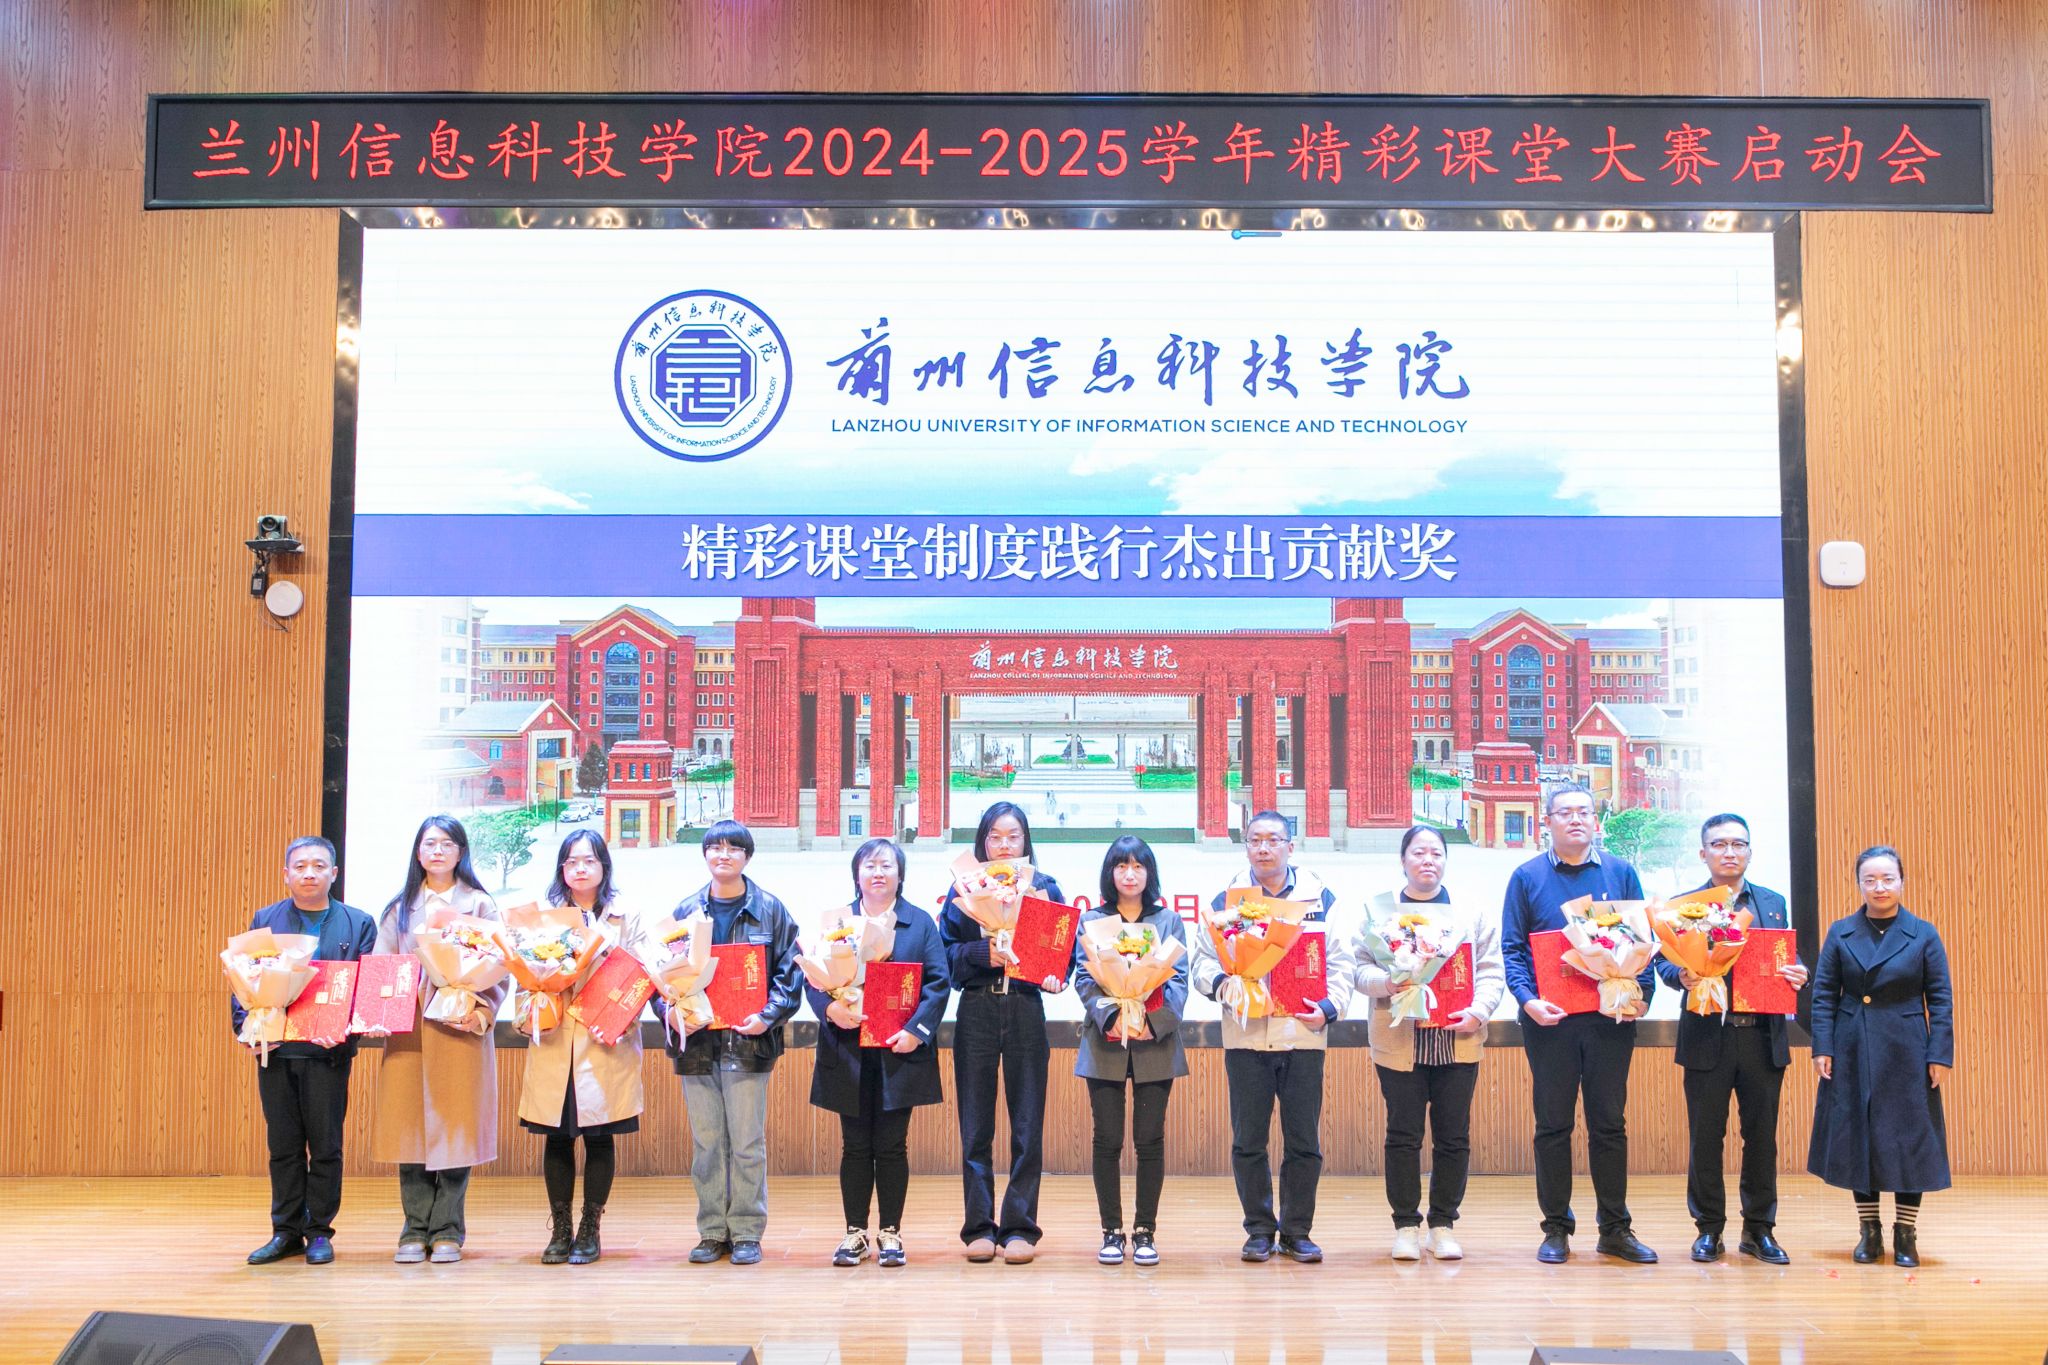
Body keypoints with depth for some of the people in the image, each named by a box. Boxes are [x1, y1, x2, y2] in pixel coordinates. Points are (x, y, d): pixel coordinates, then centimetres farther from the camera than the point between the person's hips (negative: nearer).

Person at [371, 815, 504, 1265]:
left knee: (455, 1125, -2)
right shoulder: (400, 907, 15)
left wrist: (481, 1015, -14)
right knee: (409, 1125, 1)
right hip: (407, 1030, 2)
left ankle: (448, 1230, 7)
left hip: (460, 1029, -2)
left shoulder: (480, 904, 7)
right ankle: (416, 1229, 9)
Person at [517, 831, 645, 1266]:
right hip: (554, 1042, 1)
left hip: (606, 1043, -1)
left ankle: (590, 1230, 14)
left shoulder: (626, 916, 7)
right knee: (556, 1137, 4)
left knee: (599, 1136, 3)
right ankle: (560, 1230, 15)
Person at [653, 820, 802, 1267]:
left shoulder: (769, 910, 2)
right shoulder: (686, 911, 8)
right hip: (696, 1040, 2)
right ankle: (712, 1232, 17)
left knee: (748, 1141, 1)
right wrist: (668, 1009, -9)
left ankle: (747, 1233, 11)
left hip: (748, 1040, -2)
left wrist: (770, 1015, -13)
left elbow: (789, 969, 1)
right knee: (706, 1142, 8)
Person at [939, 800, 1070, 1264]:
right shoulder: (963, 888, 7)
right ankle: (979, 1227, 11)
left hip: (1025, 1011, 0)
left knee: (1027, 1125, 1)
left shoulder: (1044, 888, 7)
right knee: (975, 1125, 3)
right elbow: (947, 951, -1)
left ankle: (1020, 1227, 9)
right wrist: (986, 953, -18)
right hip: (976, 1011, 0)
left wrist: (1054, 976, -17)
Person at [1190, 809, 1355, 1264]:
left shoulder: (1320, 898, 6)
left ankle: (1296, 1232, 17)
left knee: (1304, 1141, 4)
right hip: (1245, 1037, 0)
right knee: (1248, 1140, 4)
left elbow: (1340, 963, 7)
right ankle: (1259, 1231, 17)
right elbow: (1200, 958, 4)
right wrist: (1221, 982, -16)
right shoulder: (1226, 899, 6)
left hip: (1304, 1035, 0)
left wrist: (1329, 1008, -8)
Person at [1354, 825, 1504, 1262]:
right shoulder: (1378, 909, 8)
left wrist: (1479, 1011, -11)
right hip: (1400, 1041, -1)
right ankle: (1406, 1225, 11)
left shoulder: (1472, 911, 11)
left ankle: (1443, 1225, 15)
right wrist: (1384, 983, -19)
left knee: (1453, 1137, 4)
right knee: (1403, 1135, 1)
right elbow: (1361, 967, 1)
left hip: (1457, 1041, 1)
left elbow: (1492, 971, 6)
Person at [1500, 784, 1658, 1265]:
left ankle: (1615, 1229, 15)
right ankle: (1556, 1229, 13)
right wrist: (1529, 1000, -15)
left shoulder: (1619, 873, 7)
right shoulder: (1527, 877, 3)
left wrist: (1642, 994, -9)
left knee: (1609, 1122, 7)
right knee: (1553, 1124, 4)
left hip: (1611, 1017, 1)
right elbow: (1512, 948, 0)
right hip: (1550, 1018, -1)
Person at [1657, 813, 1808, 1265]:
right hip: (1708, 1038, -2)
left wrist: (1797, 975, -9)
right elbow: (1665, 961, -1)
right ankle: (1708, 1230, 15)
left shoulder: (1773, 903, 13)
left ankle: (1759, 1229, 18)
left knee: (1761, 1135, 7)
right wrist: (1682, 975, -22)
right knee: (1706, 1137, 3)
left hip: (1763, 1037, 2)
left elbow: (1786, 964, 12)